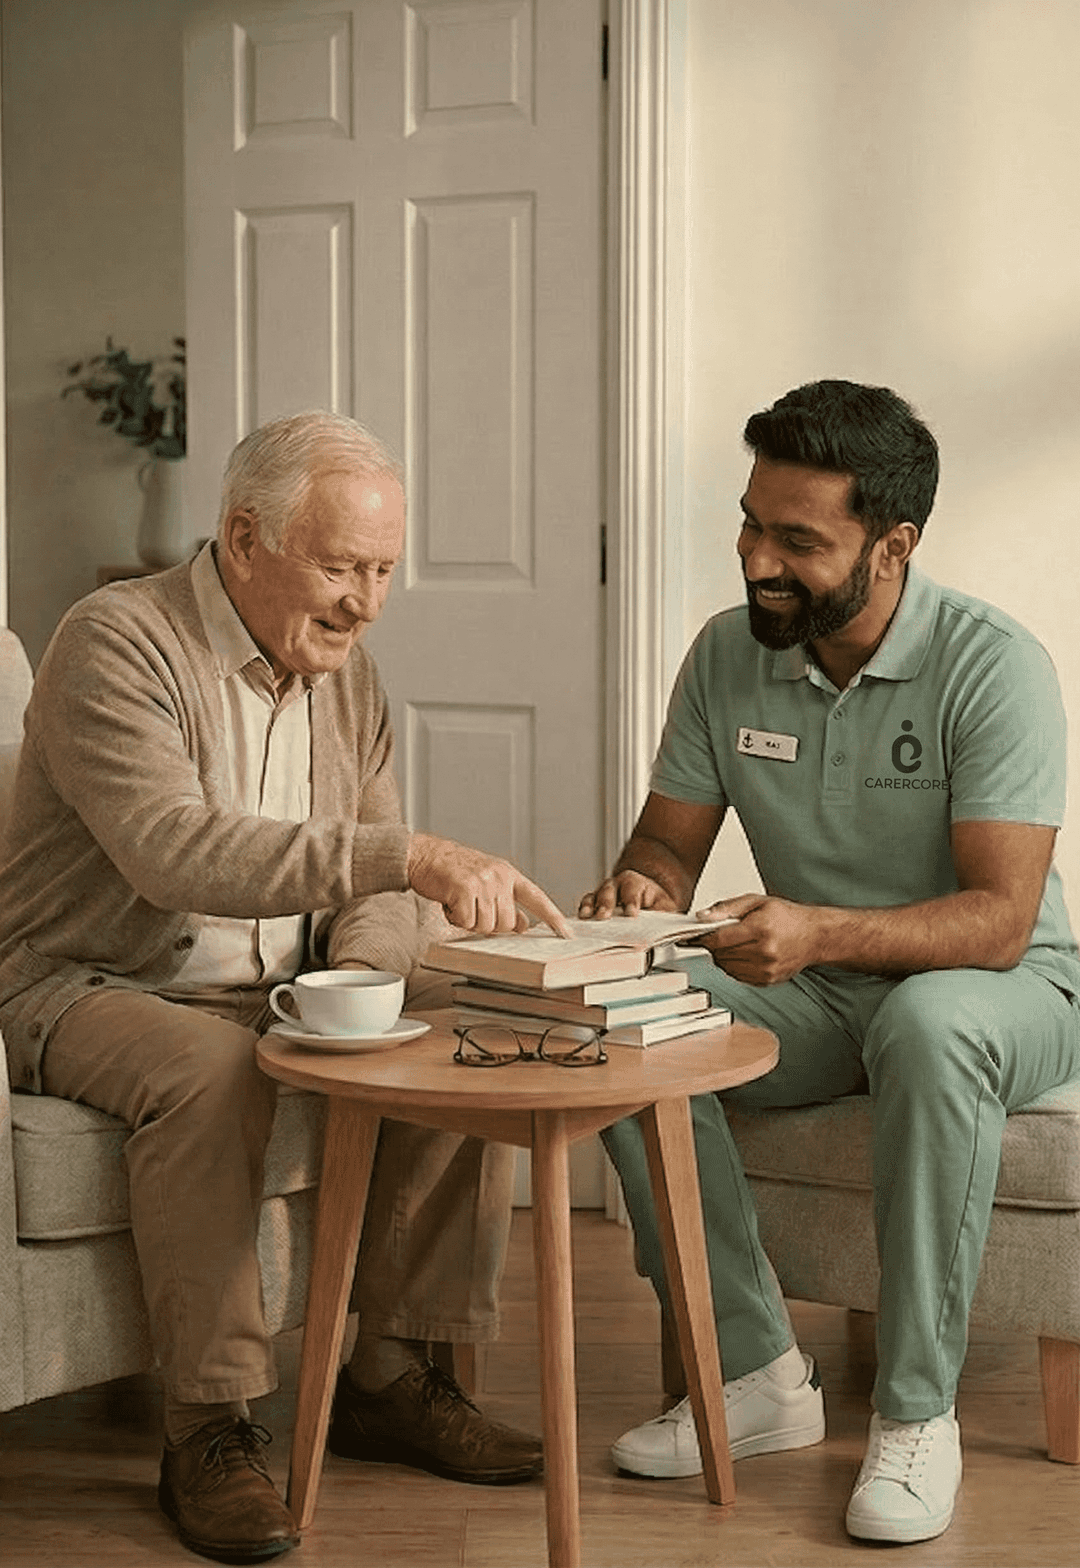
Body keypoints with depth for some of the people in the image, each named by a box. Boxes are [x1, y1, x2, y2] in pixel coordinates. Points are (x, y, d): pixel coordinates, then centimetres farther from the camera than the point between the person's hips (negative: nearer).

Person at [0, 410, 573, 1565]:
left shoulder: (342, 668, 7)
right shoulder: (118, 643, -17)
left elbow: (379, 884, 6)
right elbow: (171, 849, -34)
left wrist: (352, 978, -18)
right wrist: (406, 855, -42)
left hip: (277, 994, 7)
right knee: (207, 1068, -37)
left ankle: (391, 1377, -3)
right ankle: (208, 1432, -24)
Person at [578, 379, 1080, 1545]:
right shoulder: (727, 655, -4)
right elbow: (669, 840, 4)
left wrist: (824, 933, -42)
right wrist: (639, 891, -21)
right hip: (815, 991, 5)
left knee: (926, 1025, -40)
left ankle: (916, 1409, -24)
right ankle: (757, 1373, -12)